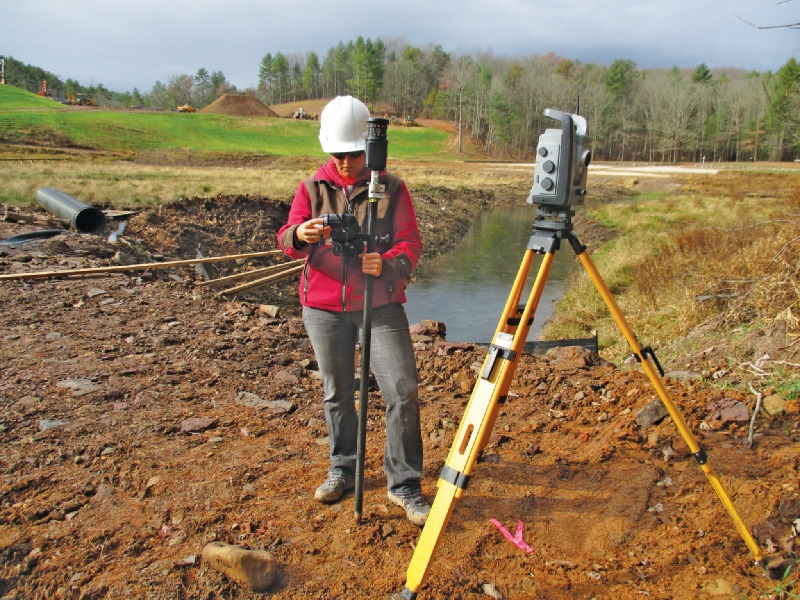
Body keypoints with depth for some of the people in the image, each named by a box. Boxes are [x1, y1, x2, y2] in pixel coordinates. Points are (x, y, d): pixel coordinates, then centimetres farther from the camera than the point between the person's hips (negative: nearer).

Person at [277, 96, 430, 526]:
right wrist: (299, 235, -28)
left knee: (403, 390, -9)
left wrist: (388, 264, -27)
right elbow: (286, 240, -3)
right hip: (323, 307, 2)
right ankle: (343, 470, 31)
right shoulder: (312, 188, 5)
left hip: (380, 305, -2)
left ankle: (404, 485, 5)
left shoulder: (391, 188, 1)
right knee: (336, 393, 12)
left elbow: (411, 241, -5)